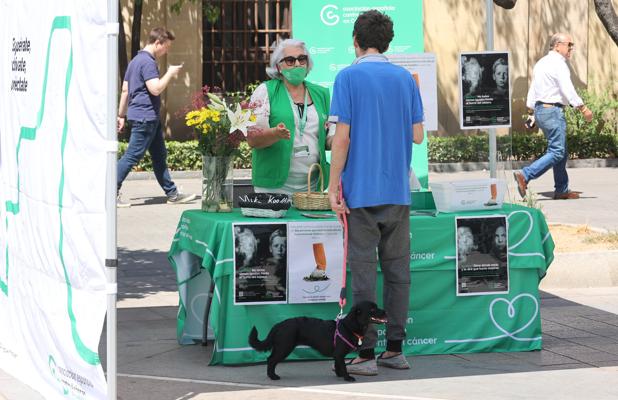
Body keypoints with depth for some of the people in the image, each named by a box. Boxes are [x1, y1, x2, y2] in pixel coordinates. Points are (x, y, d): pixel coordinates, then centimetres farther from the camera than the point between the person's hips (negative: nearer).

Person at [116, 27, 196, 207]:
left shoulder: (135, 61, 16)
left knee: (159, 155, 12)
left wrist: (122, 115, 21)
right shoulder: (147, 62, -15)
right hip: (145, 116, -11)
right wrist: (170, 73, -11)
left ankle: (172, 194, 16)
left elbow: (125, 90, 19)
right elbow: (156, 89, -25)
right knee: (132, 156, -8)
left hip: (150, 118, 11)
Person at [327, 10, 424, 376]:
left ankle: (366, 353, -1)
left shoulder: (349, 77, -6)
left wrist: (334, 186, -5)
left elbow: (342, 137, -10)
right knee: (398, 270, 9)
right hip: (398, 191, 4)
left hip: (362, 191, -4)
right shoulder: (405, 78, 6)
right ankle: (395, 349, 12)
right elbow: (417, 135, 8)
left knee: (364, 272, -1)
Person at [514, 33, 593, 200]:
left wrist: (531, 111, 22)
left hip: (540, 109, 10)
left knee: (561, 151, 15)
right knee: (557, 152, -12)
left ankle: (562, 190, 16)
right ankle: (525, 175, -22)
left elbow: (532, 90, 19)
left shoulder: (541, 63, 17)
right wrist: (583, 108, -18)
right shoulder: (558, 63, -12)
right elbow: (567, 89, -20)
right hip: (553, 111, -10)